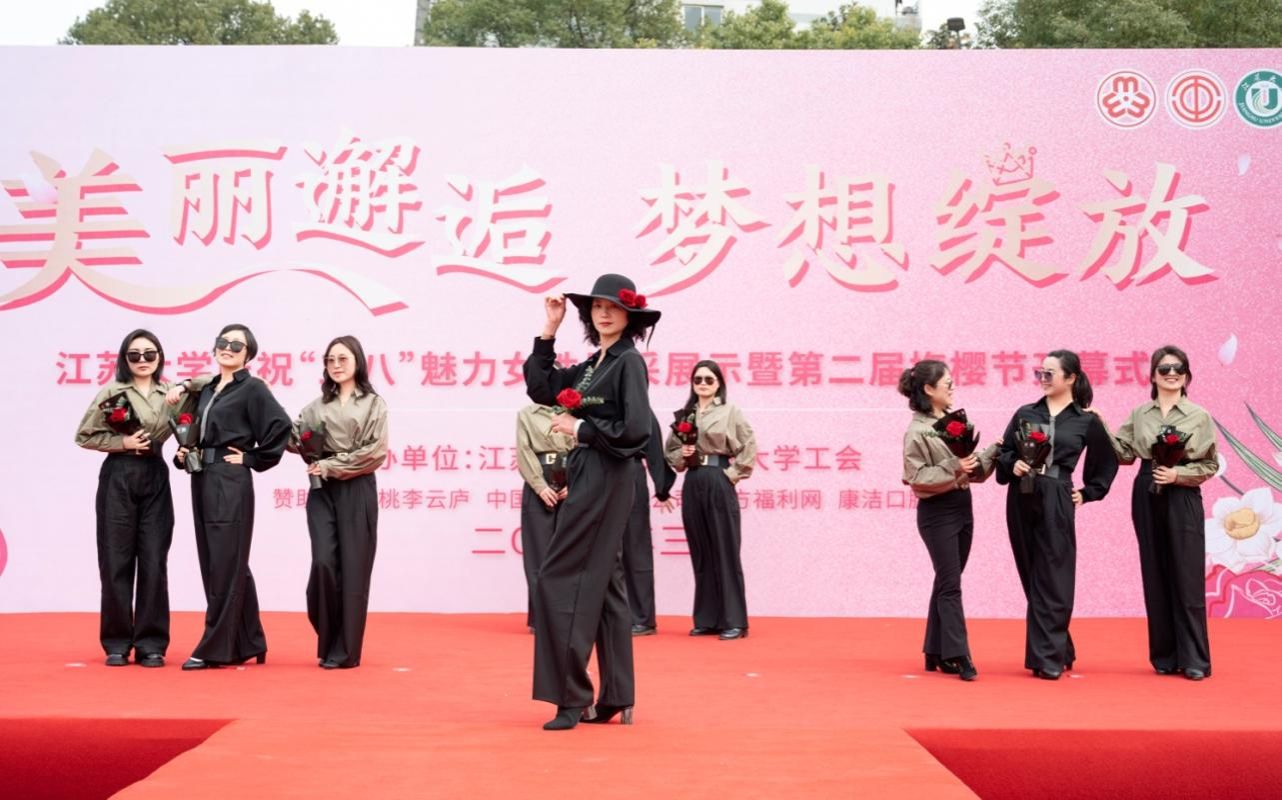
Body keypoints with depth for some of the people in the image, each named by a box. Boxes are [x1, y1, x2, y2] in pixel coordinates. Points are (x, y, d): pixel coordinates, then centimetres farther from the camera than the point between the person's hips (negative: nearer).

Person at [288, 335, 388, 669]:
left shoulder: (373, 404, 4)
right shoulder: (318, 405, 14)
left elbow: (375, 451, -7)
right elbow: (293, 438, 4)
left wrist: (330, 466, -10)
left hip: (357, 492, -2)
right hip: (322, 491, 2)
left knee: (352, 568, -2)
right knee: (324, 563, -10)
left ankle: (345, 650, 5)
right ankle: (327, 640, 9)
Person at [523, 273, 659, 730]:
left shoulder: (629, 361, -10)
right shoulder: (592, 365, 15)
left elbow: (635, 429, -19)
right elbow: (541, 388, 15)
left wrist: (580, 429, -11)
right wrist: (548, 332, 11)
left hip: (606, 482, -9)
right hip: (588, 481, 9)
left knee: (559, 581, -9)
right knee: (601, 584, 10)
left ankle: (572, 697, -3)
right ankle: (614, 699, 15)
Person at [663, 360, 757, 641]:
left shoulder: (731, 413, 1)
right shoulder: (684, 415, 12)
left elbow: (749, 448, -4)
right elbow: (670, 451, 16)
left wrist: (732, 474, -8)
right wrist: (681, 455, -4)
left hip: (719, 484, -4)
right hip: (692, 485, 4)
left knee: (725, 552, -3)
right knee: (700, 553, 7)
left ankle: (733, 621, 2)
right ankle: (706, 619, 14)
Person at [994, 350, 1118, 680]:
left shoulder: (1087, 421, 3)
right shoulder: (1025, 413, 9)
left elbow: (1107, 463, 14)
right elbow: (1003, 452, 9)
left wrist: (1087, 493, 9)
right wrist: (1013, 466, -10)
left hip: (1057, 502, -3)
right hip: (1022, 500, 3)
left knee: (1051, 581, -3)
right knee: (1031, 576, 8)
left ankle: (1048, 658, 2)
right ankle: (1057, 651, 21)